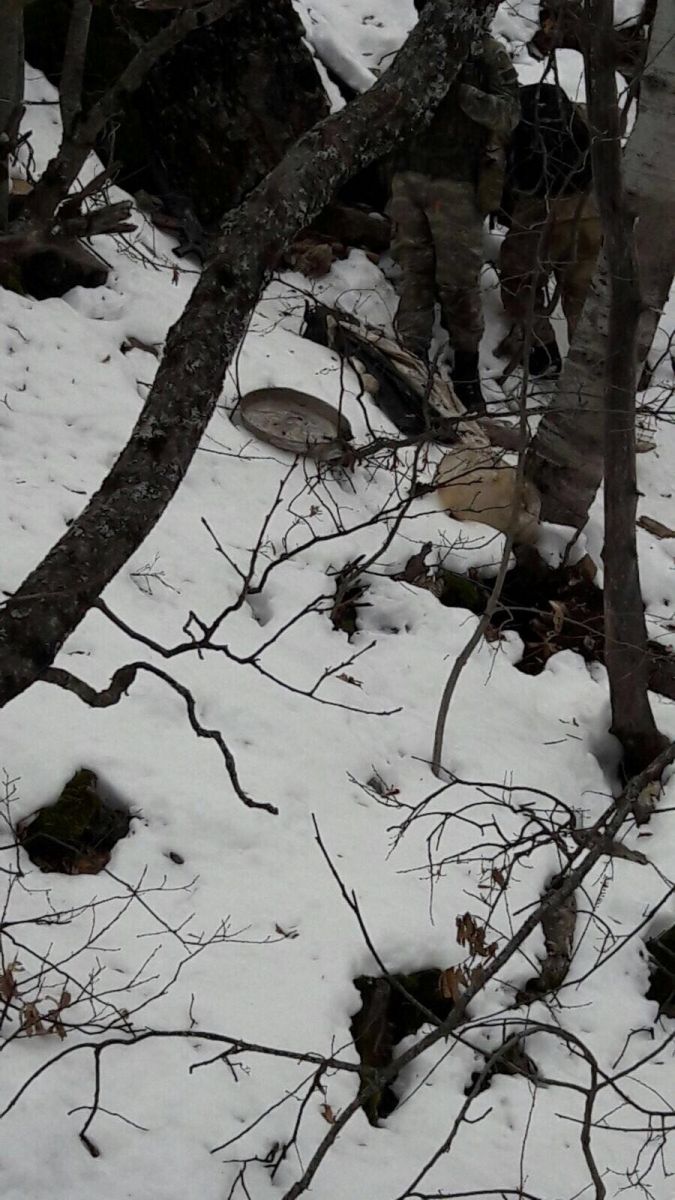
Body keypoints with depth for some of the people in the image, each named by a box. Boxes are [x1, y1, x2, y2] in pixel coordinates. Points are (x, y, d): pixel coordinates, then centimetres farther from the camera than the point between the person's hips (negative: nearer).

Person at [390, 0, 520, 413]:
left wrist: (460, 90, -22)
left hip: (456, 185, -4)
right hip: (408, 178, 4)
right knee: (414, 275, 4)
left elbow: (509, 113, -10)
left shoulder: (486, 52, 0)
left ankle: (467, 375, 6)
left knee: (459, 280, -3)